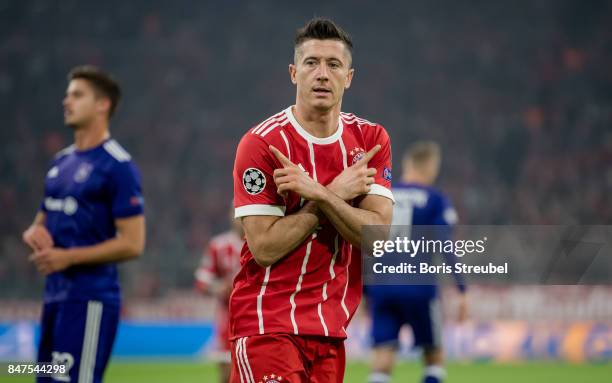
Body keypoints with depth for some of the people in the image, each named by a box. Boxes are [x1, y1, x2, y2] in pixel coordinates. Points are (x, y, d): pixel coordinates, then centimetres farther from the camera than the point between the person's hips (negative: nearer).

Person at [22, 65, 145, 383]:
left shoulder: (117, 166, -9)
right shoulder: (61, 162, 16)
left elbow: (132, 244, -14)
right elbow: (42, 221, 26)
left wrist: (68, 257, -18)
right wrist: (34, 234, 2)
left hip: (90, 299, -9)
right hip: (55, 294, 9)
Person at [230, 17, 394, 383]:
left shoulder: (371, 139, 5)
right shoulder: (261, 143, -8)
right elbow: (265, 247, -14)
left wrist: (317, 193, -18)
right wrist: (336, 194, -12)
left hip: (331, 327, 5)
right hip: (267, 323, -5)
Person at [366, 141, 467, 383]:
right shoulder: (435, 200, 0)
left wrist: (365, 291, 17)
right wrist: (461, 290, -9)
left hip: (381, 287, 3)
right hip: (417, 287, -3)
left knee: (381, 363, 0)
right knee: (434, 356, 13)